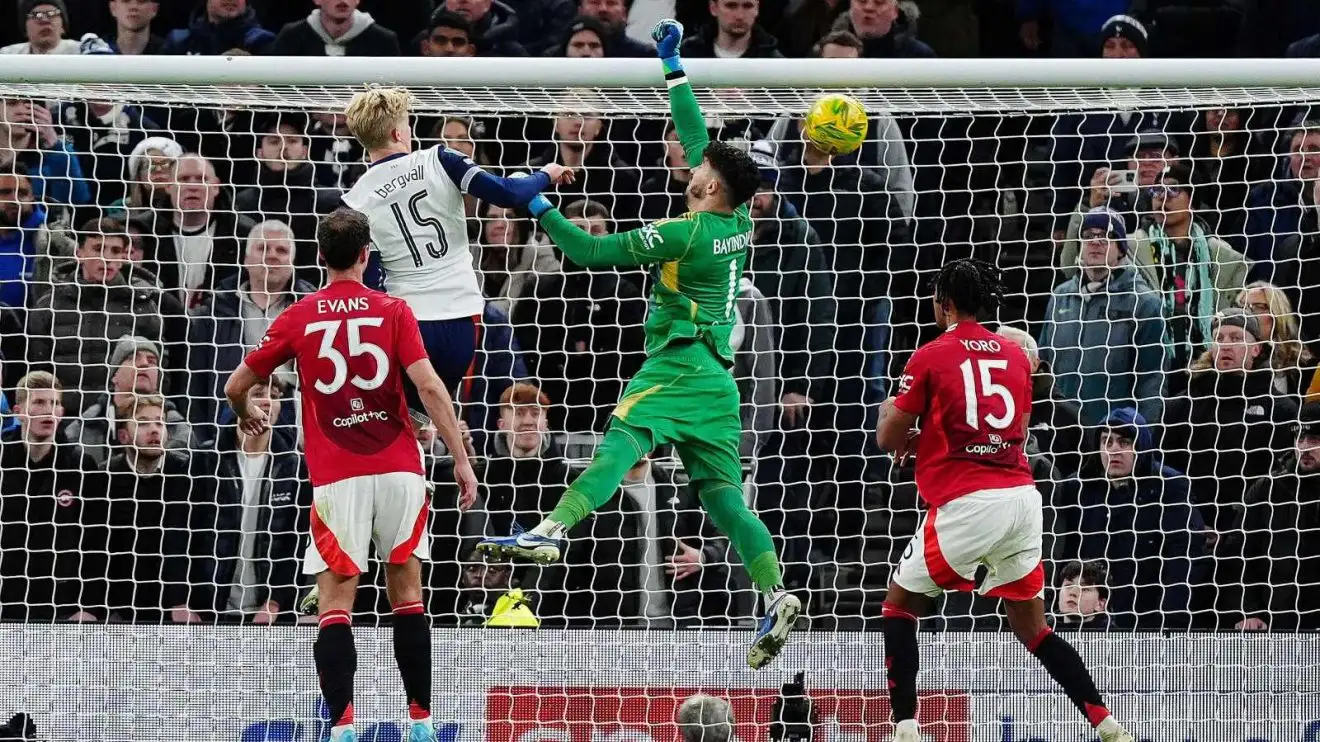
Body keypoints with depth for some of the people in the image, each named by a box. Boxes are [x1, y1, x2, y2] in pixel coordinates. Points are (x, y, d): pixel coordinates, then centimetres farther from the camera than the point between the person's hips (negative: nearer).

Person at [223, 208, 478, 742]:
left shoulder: (297, 319, 3)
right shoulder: (393, 311, 2)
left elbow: (236, 386, 10)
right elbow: (429, 386, -8)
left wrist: (246, 416, 33)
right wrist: (460, 458, -5)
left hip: (337, 478, -1)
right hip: (398, 468, 1)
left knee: (335, 602, -1)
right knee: (407, 591, 12)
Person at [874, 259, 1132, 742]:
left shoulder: (930, 357, -1)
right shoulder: (1015, 355, 15)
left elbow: (889, 438, 3)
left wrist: (890, 413, 27)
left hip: (965, 502, -5)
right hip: (1022, 497, 5)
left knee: (900, 604, 12)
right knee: (1032, 626, 14)